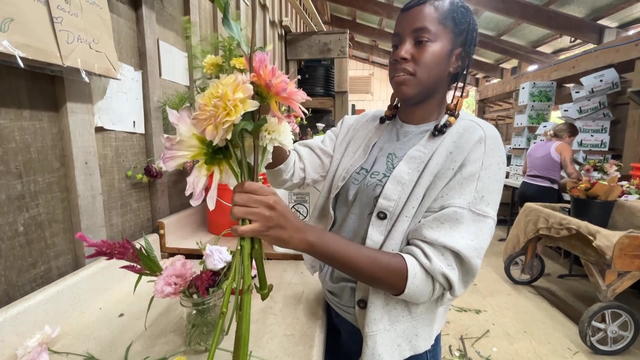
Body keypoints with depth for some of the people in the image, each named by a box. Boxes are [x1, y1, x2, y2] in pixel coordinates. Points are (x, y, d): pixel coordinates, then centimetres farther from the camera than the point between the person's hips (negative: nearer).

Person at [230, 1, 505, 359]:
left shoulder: (475, 142, -18)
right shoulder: (357, 127, -2)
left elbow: (433, 274, -26)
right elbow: (291, 170, -9)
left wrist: (301, 234, -36)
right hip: (332, 310, 4)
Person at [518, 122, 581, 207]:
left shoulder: (535, 146, 18)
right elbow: (572, 174, -11)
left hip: (525, 188, 7)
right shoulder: (563, 146, -1)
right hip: (545, 192, -7)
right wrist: (580, 177, 9)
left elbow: (524, 171, 26)